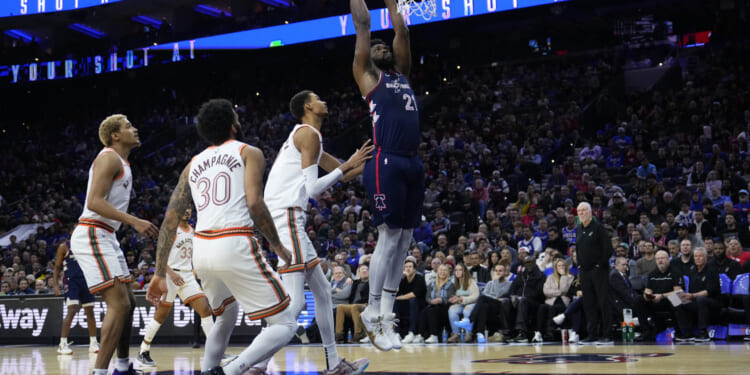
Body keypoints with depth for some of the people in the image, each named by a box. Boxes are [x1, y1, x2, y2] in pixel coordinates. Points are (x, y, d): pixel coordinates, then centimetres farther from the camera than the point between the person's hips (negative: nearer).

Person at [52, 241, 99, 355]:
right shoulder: (64, 247, -1)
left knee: (90, 312, 7)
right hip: (71, 281, -5)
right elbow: (57, 267, 1)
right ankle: (63, 344, -16)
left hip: (85, 281, 5)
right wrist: (56, 285, -9)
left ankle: (93, 343, 16)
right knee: (72, 311, -18)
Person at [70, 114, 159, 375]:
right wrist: (135, 222, -26)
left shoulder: (121, 163, 20)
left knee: (127, 303, 16)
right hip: (92, 235, -11)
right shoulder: (109, 158, -11)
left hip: (105, 236, 11)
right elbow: (94, 202, -22)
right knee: (119, 304, -17)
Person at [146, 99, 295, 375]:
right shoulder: (249, 153, 8)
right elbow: (255, 204, -9)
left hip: (201, 249, 6)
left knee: (226, 316, 34)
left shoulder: (194, 164, 22)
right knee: (284, 324, 0)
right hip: (235, 247, -6)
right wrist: (277, 246, 5)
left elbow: (170, 221, 15)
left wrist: (160, 275, 17)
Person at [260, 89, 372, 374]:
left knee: (322, 291, 17)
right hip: (287, 216, -11)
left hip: (288, 218, 11)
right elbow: (313, 189, -13)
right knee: (295, 301, -17)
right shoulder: (309, 133, -6)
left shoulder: (305, 137, 25)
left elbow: (343, 174, 34)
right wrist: (348, 166, -5)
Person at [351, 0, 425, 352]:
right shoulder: (367, 76, 8)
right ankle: (373, 313, 0)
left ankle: (386, 315, 11)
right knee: (389, 236, -9)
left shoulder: (402, 74, 25)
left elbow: (402, 31, 29)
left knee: (404, 239, 6)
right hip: (386, 163, -7)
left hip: (412, 164, 7)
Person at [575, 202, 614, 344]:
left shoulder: (598, 227, -6)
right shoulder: (578, 230, 14)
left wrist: (601, 264, -12)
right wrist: (579, 263, 12)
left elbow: (608, 248, -11)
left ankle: (606, 335, -7)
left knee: (603, 302, -7)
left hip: (598, 270, -7)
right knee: (588, 304, 7)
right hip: (584, 271, 7)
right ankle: (592, 334, 12)